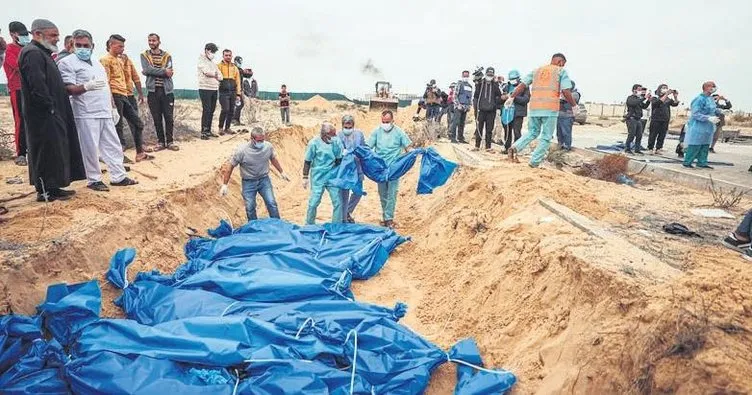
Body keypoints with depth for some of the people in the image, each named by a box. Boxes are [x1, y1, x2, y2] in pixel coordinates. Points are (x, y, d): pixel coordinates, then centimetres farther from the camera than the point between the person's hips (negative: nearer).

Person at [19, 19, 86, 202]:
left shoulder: (42, 53, 19)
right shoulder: (32, 53, -14)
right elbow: (37, 86, -23)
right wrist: (51, 107, -17)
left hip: (52, 115, 10)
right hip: (44, 116, -10)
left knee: (56, 151, 13)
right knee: (47, 152, -4)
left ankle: (52, 187, 22)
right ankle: (46, 191, 4)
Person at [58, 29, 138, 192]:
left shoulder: (97, 64, 20)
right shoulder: (67, 63, -3)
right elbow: (68, 89, -13)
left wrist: (113, 108, 19)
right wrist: (87, 86, -30)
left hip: (105, 113, 7)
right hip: (86, 115, -7)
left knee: (113, 146, 9)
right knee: (91, 149, -3)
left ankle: (118, 176, 16)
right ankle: (94, 180, 8)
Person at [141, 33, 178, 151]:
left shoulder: (167, 55, 8)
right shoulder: (144, 55, 9)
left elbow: (169, 72, -8)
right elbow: (147, 69, -9)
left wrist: (153, 71, -10)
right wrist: (164, 71, -12)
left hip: (167, 90, 0)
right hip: (153, 91, 1)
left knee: (169, 118, 0)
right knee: (157, 118, 4)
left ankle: (170, 141, 9)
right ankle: (161, 142, 12)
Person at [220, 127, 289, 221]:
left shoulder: (268, 146, -12)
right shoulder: (241, 150, -21)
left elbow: (273, 159, 9)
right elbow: (230, 166, -11)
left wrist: (281, 172, 19)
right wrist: (224, 185, -10)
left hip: (264, 179, 2)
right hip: (248, 182, -2)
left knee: (272, 204, -1)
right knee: (250, 208, 4)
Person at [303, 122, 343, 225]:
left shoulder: (336, 141, -5)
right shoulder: (314, 143, -11)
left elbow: (339, 160, 4)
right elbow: (307, 161, -3)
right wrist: (305, 178, -2)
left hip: (332, 177, 3)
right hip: (318, 178, -2)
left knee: (338, 202, 1)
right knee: (313, 202, 2)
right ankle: (309, 225, 22)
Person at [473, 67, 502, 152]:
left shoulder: (495, 85, 10)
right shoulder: (480, 84, 7)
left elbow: (499, 95, -4)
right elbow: (476, 96, 8)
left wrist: (496, 83, -10)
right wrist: (476, 106, -1)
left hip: (491, 110, 1)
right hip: (481, 110, -1)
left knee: (489, 130, 3)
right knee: (479, 128, 1)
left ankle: (488, 147, 8)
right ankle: (477, 146, 8)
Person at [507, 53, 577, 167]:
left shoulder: (536, 70, 18)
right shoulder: (561, 71, 6)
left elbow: (522, 85, 9)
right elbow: (566, 92, -4)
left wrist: (511, 97, 14)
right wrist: (574, 105, 8)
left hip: (534, 108, 4)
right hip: (550, 108, -4)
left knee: (532, 132, 19)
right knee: (546, 137, 6)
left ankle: (515, 147, -5)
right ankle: (534, 162, 2)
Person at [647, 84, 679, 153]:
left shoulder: (668, 99, 13)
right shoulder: (654, 98, 0)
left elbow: (675, 104, 3)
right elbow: (658, 102, -19)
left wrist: (675, 96, -12)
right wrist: (666, 95, -25)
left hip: (665, 120, 4)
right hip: (656, 120, -4)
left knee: (662, 135, 2)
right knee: (653, 135, -2)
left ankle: (658, 148, 5)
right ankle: (650, 148, 4)